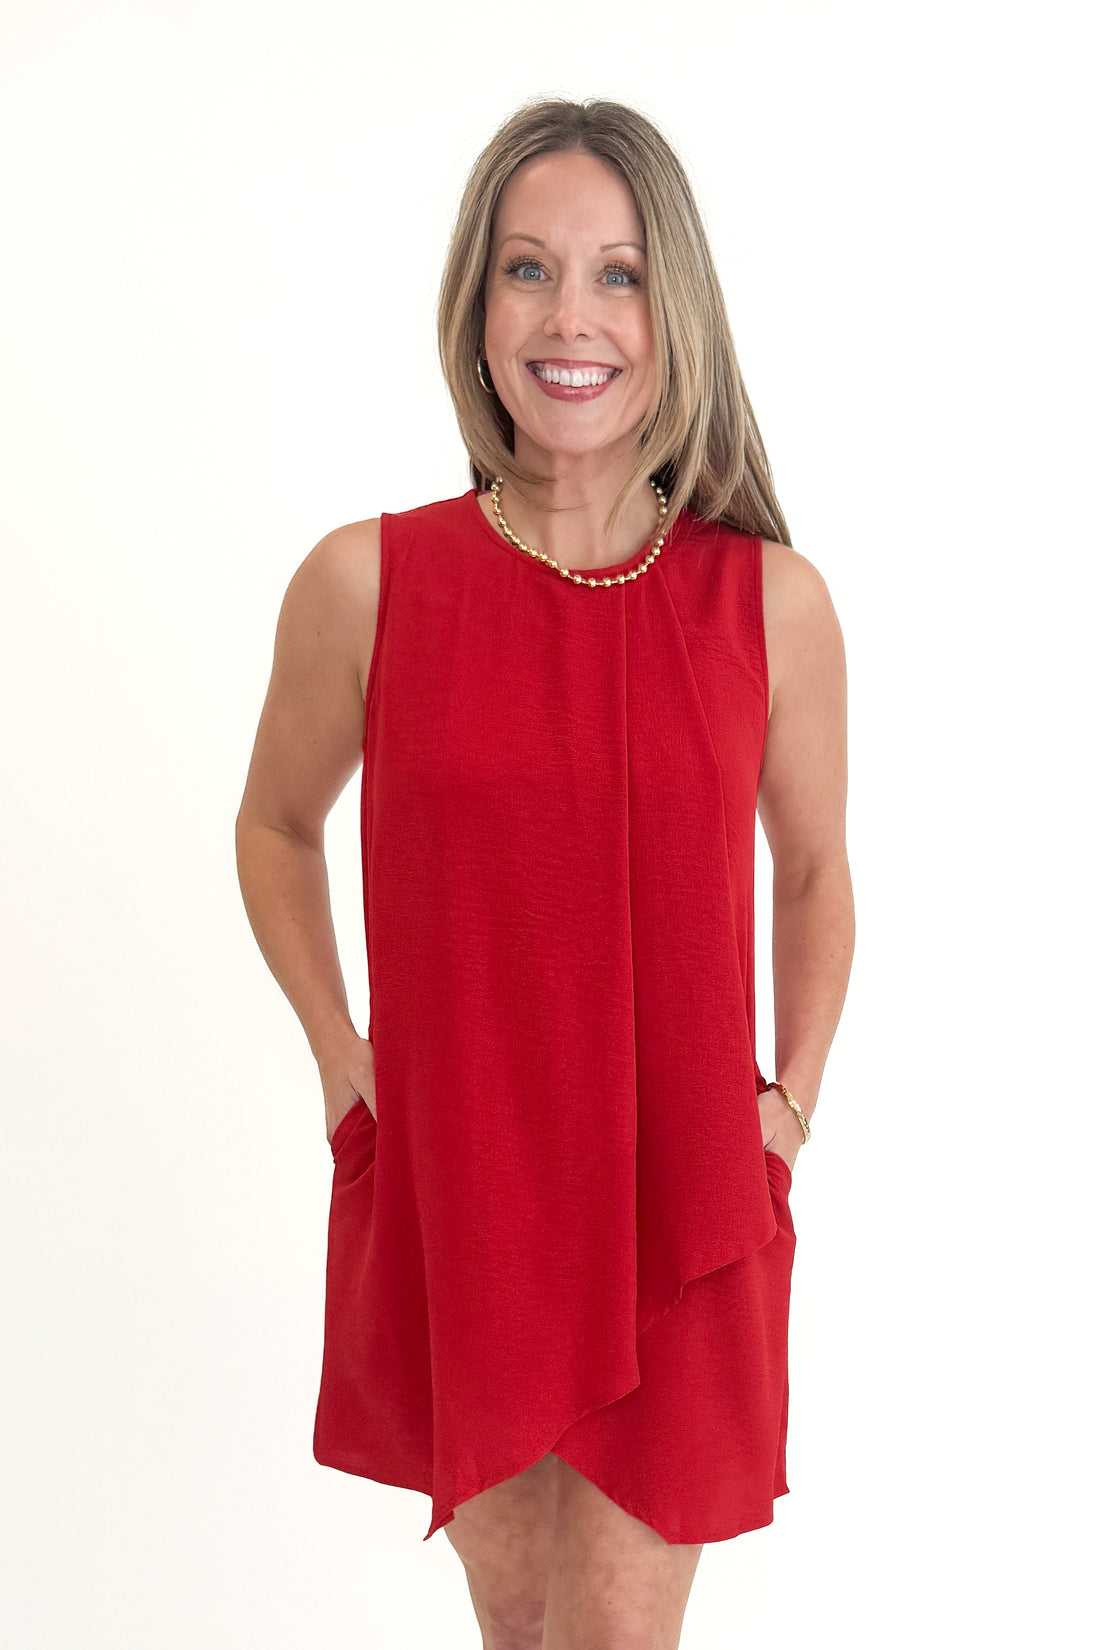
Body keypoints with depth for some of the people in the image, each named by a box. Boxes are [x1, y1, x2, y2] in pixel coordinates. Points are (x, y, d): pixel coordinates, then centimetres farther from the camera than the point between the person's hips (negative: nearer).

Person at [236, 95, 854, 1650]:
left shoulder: (773, 600, -6)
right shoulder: (364, 583, -8)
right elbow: (276, 826, 10)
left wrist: (791, 1100, 4)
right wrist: (337, 1051, 3)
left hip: (682, 1209, 0)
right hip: (446, 1194, 1)